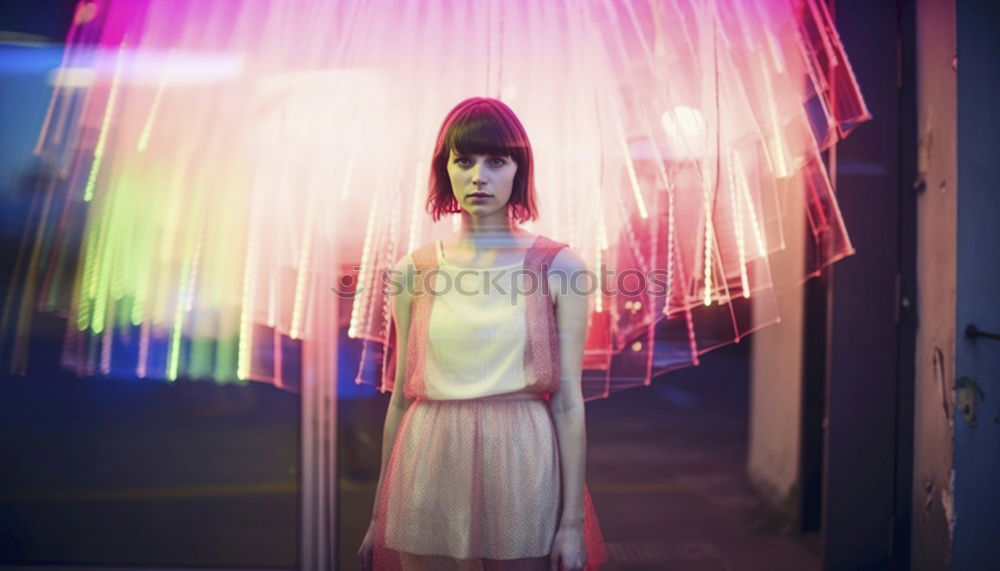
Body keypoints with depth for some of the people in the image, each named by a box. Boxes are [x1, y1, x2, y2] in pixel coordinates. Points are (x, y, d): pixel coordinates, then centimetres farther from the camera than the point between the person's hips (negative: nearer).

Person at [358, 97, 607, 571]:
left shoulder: (557, 267, -3)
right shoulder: (414, 272, 4)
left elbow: (568, 402, -4)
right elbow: (401, 396, 8)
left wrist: (573, 522, -6)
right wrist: (378, 515, 10)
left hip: (523, 468, -2)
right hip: (431, 477, 2)